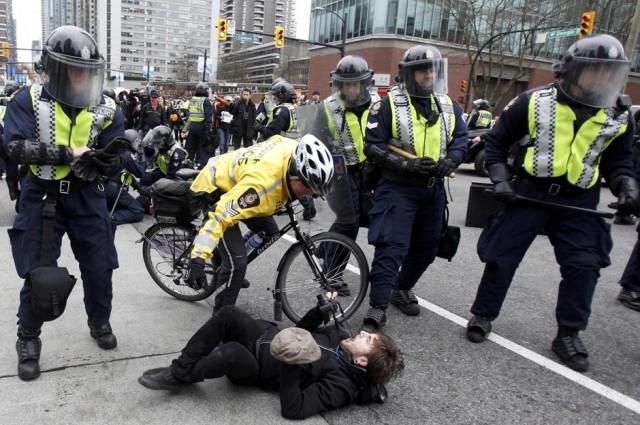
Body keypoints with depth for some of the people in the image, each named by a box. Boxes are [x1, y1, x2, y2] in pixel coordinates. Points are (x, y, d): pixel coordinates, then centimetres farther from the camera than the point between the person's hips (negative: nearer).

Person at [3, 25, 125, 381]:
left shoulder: (106, 109, -2)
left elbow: (113, 162, -5)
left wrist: (94, 162, -28)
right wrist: (68, 153, -27)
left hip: (86, 196, 2)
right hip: (42, 196, -1)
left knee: (99, 268, 7)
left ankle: (100, 323, 34)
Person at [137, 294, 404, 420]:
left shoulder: (341, 384, -20)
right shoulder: (340, 337, 2)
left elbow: (293, 410, -27)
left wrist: (291, 364, -37)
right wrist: (321, 310, -2)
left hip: (257, 369, -7)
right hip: (265, 336, 7)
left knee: (231, 351, -37)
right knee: (229, 313, -21)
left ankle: (178, 377, -7)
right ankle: (180, 366, -8)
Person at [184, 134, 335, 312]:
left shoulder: (295, 152, -18)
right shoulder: (262, 182, -42)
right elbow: (220, 217, -43)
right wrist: (198, 260, -47)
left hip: (231, 178, 9)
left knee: (269, 231, 14)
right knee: (237, 261, -14)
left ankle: (228, 271, 31)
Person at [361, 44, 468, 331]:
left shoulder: (448, 106, 8)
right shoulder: (389, 105, -8)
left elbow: (460, 139, 10)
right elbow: (372, 146, -10)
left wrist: (449, 161, -12)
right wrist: (407, 164, -21)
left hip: (433, 189, 6)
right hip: (397, 187, -6)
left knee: (426, 246, 15)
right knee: (392, 246, -12)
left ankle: (402, 289, 36)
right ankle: (378, 306, -5)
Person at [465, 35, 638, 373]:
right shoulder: (534, 102, -6)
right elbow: (496, 141, 2)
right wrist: (500, 178, -7)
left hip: (577, 203, 3)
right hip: (528, 193, -3)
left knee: (584, 266, -1)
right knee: (501, 257, 0)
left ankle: (568, 334, 16)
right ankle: (482, 316, 20)